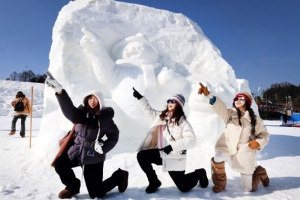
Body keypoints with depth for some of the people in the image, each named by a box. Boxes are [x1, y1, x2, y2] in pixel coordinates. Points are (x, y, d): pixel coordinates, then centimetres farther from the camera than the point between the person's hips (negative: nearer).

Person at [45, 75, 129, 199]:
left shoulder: (104, 117, -12)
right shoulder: (82, 112, -4)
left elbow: (114, 136, -1)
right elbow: (69, 111, -26)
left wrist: (103, 149, -14)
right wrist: (60, 91, -40)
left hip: (93, 157, -4)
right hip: (77, 151, 5)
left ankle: (120, 176, 28)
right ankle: (73, 187, 19)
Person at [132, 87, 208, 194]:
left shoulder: (182, 122, -16)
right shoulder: (161, 115, 4)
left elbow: (191, 140, -25)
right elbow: (149, 110, 19)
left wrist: (172, 146, -31)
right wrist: (139, 97, 14)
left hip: (174, 157, -5)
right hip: (161, 153, 5)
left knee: (184, 187, 3)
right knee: (142, 156, -15)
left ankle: (200, 173, 35)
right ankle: (154, 182, 7)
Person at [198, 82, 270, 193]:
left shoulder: (255, 119, 1)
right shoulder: (229, 113, 1)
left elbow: (264, 134, 10)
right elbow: (219, 106, -19)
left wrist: (258, 142, -13)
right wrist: (208, 94, -38)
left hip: (245, 153, 0)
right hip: (228, 148, 1)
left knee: (249, 188, 9)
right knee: (217, 159, -33)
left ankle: (260, 173, 43)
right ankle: (220, 183, -3)